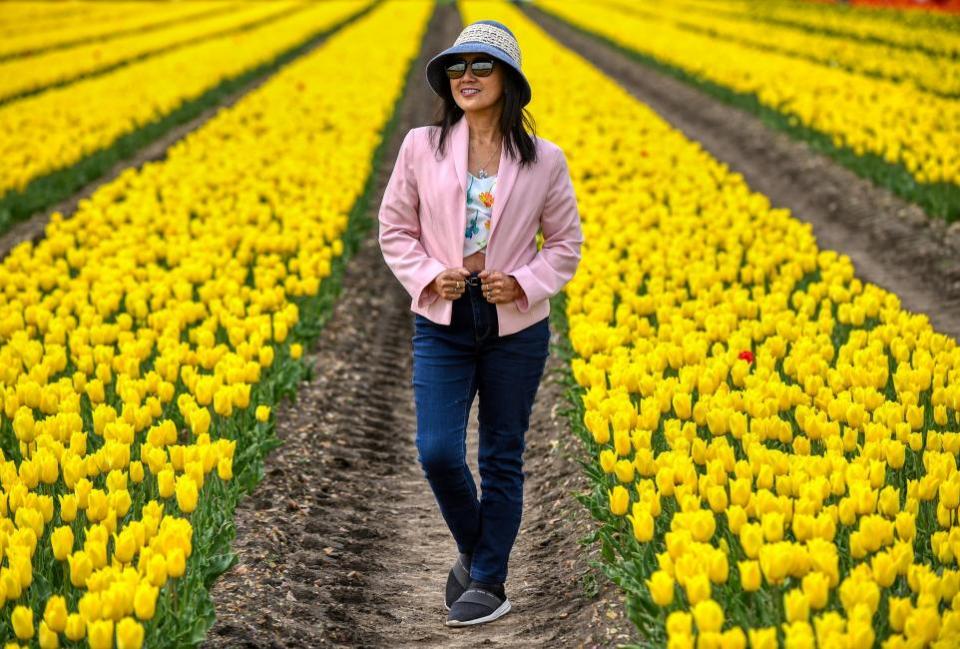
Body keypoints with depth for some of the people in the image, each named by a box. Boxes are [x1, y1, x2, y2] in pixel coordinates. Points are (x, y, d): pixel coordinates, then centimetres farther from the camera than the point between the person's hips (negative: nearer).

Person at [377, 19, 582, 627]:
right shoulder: (422, 146, -1)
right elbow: (395, 229, 6)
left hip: (517, 326, 0)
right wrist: (428, 277, -11)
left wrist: (523, 283, -11)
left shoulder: (544, 160, -3)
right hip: (442, 323, 0)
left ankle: (489, 583, 21)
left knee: (502, 459, 7)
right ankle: (474, 551, 19)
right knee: (437, 451, -9)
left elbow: (565, 245, 6)